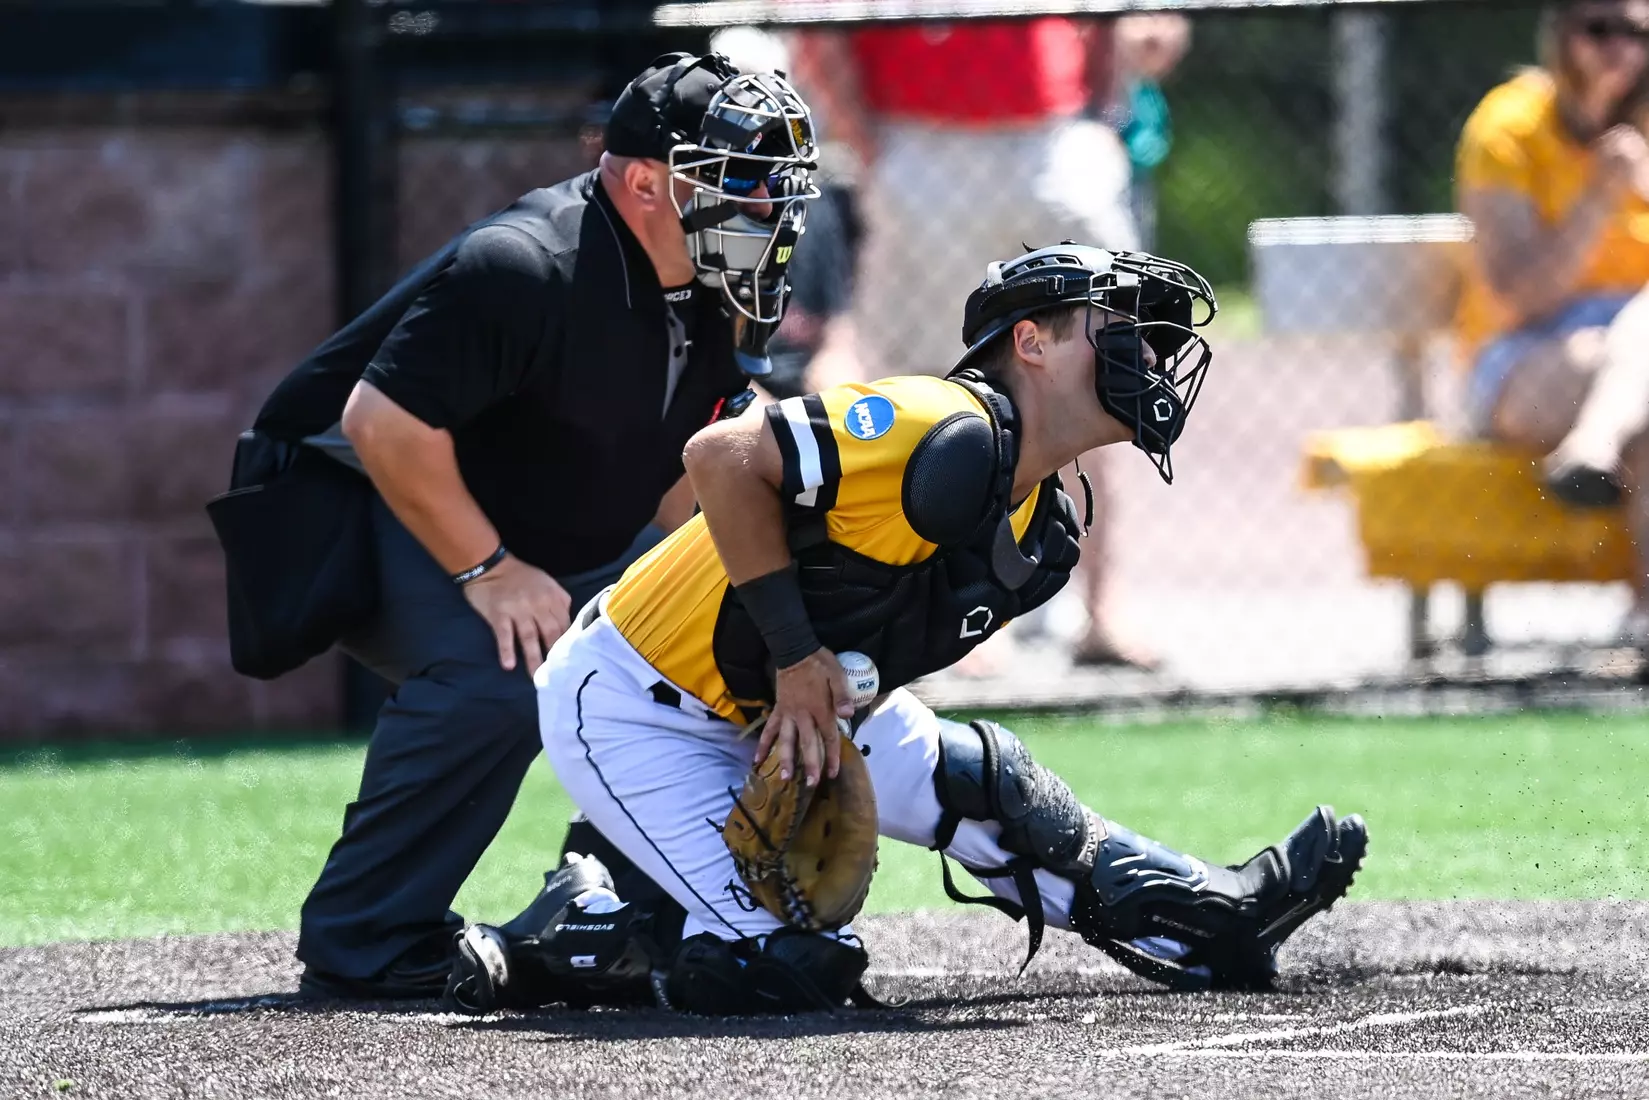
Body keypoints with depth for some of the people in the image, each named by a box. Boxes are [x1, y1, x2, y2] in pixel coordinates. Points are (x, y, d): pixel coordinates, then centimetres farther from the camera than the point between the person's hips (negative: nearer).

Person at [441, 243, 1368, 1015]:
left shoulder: (1046, 536, 5)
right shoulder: (953, 437, -26)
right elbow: (724, 460, -29)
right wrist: (796, 653, -23)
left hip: (775, 712, 9)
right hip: (636, 713, -9)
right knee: (794, 970, -16)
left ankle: (1209, 925, 21)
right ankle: (575, 936, 2)